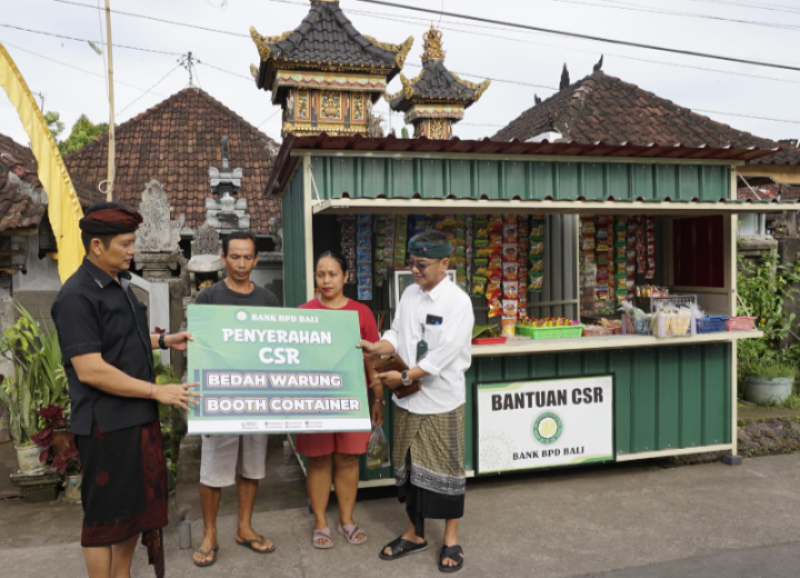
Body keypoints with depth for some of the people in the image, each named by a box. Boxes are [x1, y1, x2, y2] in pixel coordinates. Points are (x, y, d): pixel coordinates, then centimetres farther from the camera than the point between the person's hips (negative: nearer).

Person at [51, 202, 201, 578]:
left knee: (138, 502, 19)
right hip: (106, 423, -9)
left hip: (138, 416, 9)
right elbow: (90, 370, -25)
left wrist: (163, 341, 10)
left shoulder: (121, 283, 10)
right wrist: (157, 392, -22)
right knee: (106, 514, 6)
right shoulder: (77, 296, -19)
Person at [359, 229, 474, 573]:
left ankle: (451, 539, 27)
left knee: (445, 469, 8)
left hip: (441, 401, -6)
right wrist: (376, 348, -11)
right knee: (409, 467, 16)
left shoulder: (458, 302, -14)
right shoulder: (409, 294, 5)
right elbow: (398, 336, 8)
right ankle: (414, 534, 34)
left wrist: (404, 376, -21)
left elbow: (443, 354, -20)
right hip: (408, 399, 6)